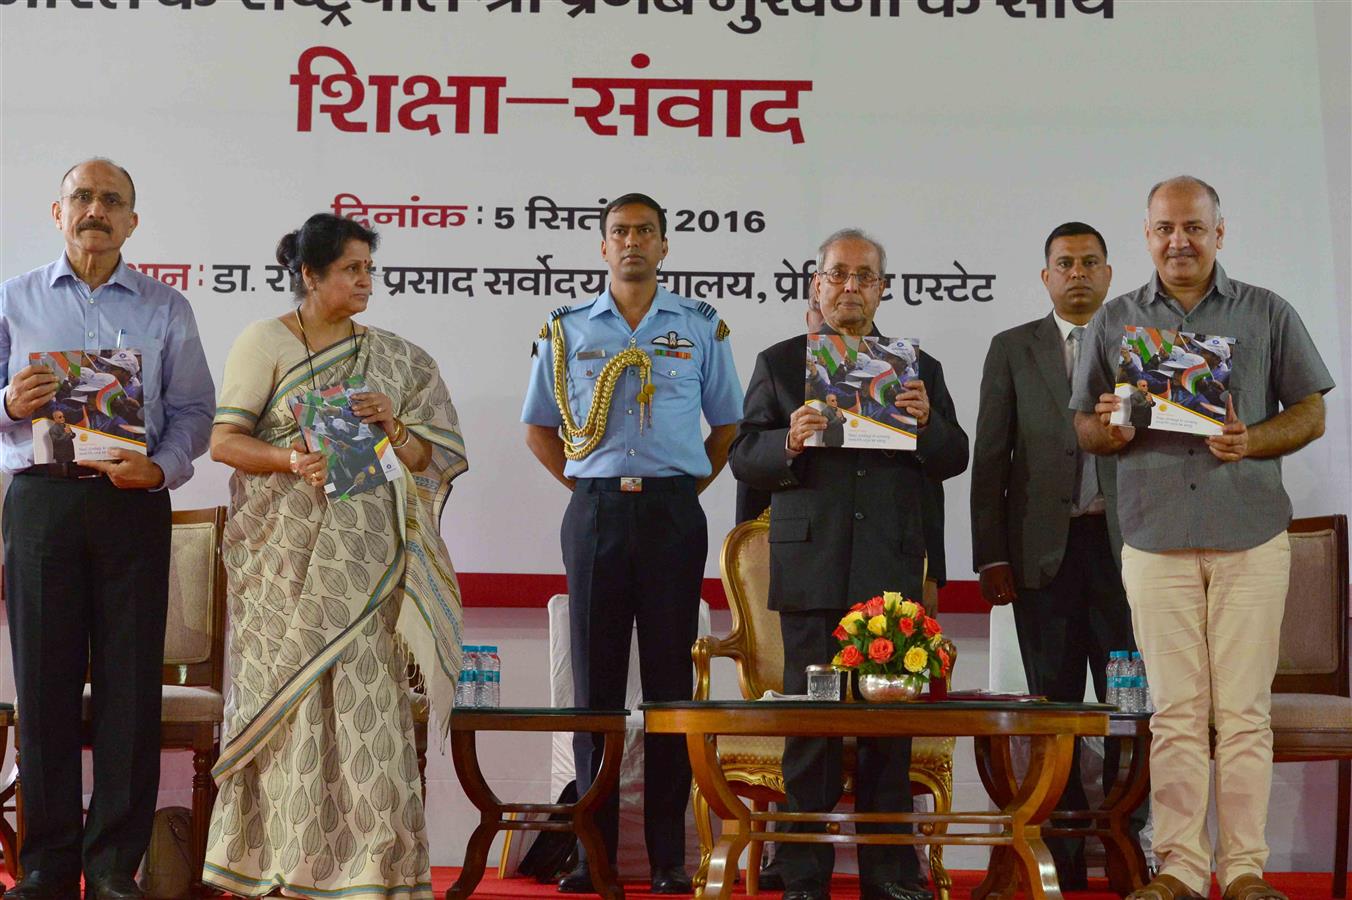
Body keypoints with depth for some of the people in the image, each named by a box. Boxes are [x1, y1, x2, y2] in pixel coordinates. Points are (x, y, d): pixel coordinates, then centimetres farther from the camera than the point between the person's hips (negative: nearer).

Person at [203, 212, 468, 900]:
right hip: (286, 556, -2)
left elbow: (428, 459, 11)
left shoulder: (394, 359, 13)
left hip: (364, 558, 2)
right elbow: (223, 439, -2)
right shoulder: (264, 343, 4)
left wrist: (391, 426, -9)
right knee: (289, 701, -2)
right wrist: (288, 460, -19)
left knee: (365, 699, -3)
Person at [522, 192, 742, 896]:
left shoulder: (701, 327, 8)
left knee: (669, 679, 0)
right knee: (595, 680, 2)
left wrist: (694, 484, 3)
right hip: (595, 512, 1)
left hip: (672, 513, -1)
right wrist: (578, 481, 6)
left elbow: (728, 422, 13)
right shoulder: (567, 330, 10)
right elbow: (539, 427, 17)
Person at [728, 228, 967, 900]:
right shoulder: (778, 364, 10)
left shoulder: (919, 369, 15)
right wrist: (788, 444, -15)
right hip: (812, 568, -1)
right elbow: (743, 458, 5)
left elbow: (954, 461, 10)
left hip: (891, 569, 2)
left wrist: (926, 422, -9)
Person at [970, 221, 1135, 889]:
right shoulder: (1012, 350, 9)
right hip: (1044, 550, 0)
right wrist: (990, 557, -2)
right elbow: (990, 459, 5)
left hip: (1125, 544, 0)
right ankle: (1063, 858, 10)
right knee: (1052, 706, 4)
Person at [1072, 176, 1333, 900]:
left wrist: (1252, 442, -11)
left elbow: (1311, 412, 8)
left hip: (1251, 537, -1)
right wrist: (1112, 429, -10)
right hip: (1156, 536, 1)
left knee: (1244, 711, -1)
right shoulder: (1114, 322, 11)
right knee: (1174, 712, 1)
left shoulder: (1268, 314, 8)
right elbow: (1083, 428, 13)